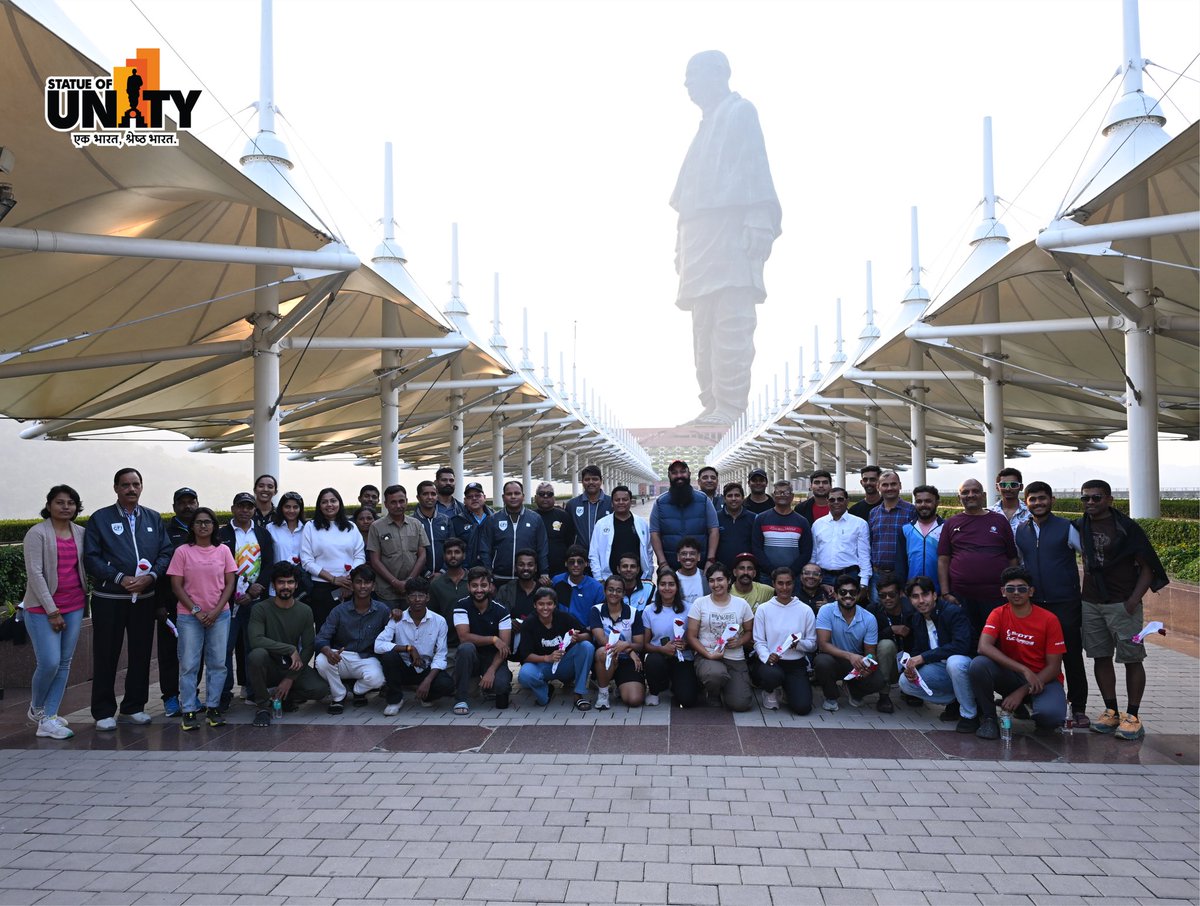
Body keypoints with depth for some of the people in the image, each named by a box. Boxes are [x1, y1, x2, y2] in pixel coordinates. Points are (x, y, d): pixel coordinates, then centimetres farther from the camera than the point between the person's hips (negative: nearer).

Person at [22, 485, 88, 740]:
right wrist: (52, 611, -13)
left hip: (74, 606, 5)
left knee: (65, 663, 3)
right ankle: (36, 707, 20)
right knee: (49, 663, -9)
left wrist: (86, 598, 2)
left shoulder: (81, 533, 7)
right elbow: (35, 573, -11)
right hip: (44, 607, -5)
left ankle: (48, 719, 10)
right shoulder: (37, 533, -7)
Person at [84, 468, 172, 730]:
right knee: (106, 656, 3)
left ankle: (133, 707, 23)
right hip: (109, 598, -3)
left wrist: (150, 577, -13)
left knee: (141, 654, 10)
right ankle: (104, 712, 15)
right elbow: (91, 558, -7)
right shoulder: (100, 518, 0)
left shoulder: (153, 519, 9)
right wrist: (120, 578, -16)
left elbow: (166, 553, 4)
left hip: (145, 597, 3)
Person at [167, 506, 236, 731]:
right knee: (189, 665, 1)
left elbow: (230, 583, 3)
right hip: (189, 616, -2)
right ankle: (189, 711, 9)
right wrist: (196, 611, -10)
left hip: (219, 615, 2)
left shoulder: (223, 550, 4)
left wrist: (216, 610, -8)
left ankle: (213, 707, 15)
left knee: (218, 663, 5)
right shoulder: (182, 551, -2)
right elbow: (176, 586, -3)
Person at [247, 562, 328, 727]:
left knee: (321, 689, -23)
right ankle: (263, 705, -13)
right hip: (269, 667, -2)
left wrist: (291, 678, -11)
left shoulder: (305, 611, -1)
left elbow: (308, 647, -2)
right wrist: (290, 649, -27)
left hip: (293, 666, 2)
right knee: (256, 655, -35)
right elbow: (255, 640, -26)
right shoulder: (261, 610, -10)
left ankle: (285, 697, 10)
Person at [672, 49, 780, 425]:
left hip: (732, 234, -9)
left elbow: (755, 169, -7)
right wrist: (683, 246, 16)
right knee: (704, 324, 6)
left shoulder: (740, 112, 4)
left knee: (731, 321, -13)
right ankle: (712, 402, 9)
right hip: (703, 236, 9)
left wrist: (758, 226, -18)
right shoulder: (709, 122, 27)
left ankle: (730, 404, -14)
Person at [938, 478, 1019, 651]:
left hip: (996, 596, 0)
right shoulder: (951, 524, 9)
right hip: (961, 597, 0)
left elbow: (1012, 559, 9)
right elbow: (943, 560, 6)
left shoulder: (999, 521, 9)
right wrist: (945, 593, -2)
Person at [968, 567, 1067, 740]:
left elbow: (1053, 666, -10)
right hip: (1010, 675, 1)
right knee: (978, 664, -29)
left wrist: (1022, 691, -19)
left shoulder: (1049, 620, -10)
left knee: (1050, 714, -34)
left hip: (1043, 679, -1)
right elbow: (984, 646, -24)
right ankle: (988, 719, -8)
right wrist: (1024, 670, -32)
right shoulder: (998, 614, -6)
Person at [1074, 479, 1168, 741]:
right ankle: (1111, 712, 18)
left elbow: (1147, 568, -6)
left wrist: (1133, 601, -14)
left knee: (1132, 658, 0)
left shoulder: (1127, 528, -6)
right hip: (1091, 604, 5)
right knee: (1100, 658, 8)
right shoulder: (1080, 527, 7)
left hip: (1122, 604, -5)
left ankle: (1133, 717, 6)